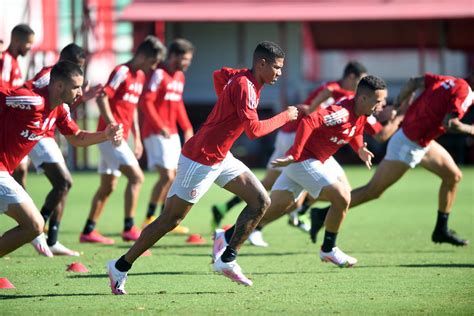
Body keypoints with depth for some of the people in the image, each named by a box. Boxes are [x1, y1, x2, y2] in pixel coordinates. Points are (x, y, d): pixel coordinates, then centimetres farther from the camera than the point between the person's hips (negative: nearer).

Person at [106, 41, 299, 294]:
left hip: (220, 158, 10)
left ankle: (227, 259, 5)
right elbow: (254, 130, -28)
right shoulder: (244, 86, -22)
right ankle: (120, 268, 6)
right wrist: (285, 117, -16)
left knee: (261, 201, 2)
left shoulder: (246, 81, 7)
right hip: (200, 161, -10)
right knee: (171, 219, -3)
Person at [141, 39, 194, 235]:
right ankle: (149, 218, -7)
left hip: (171, 133, 9)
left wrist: (187, 128, 16)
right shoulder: (159, 75, -13)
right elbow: (147, 102, -19)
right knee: (167, 176, -14)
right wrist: (160, 126, -25)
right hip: (156, 133, -9)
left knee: (174, 176, 8)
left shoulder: (180, 77, 13)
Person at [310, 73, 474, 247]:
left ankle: (441, 230, 23)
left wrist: (396, 107, 11)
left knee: (453, 176, 15)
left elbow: (414, 82, 9)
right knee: (373, 191, -4)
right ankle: (323, 214, 1)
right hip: (409, 144, -10)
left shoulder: (451, 82, 5)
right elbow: (449, 123, -32)